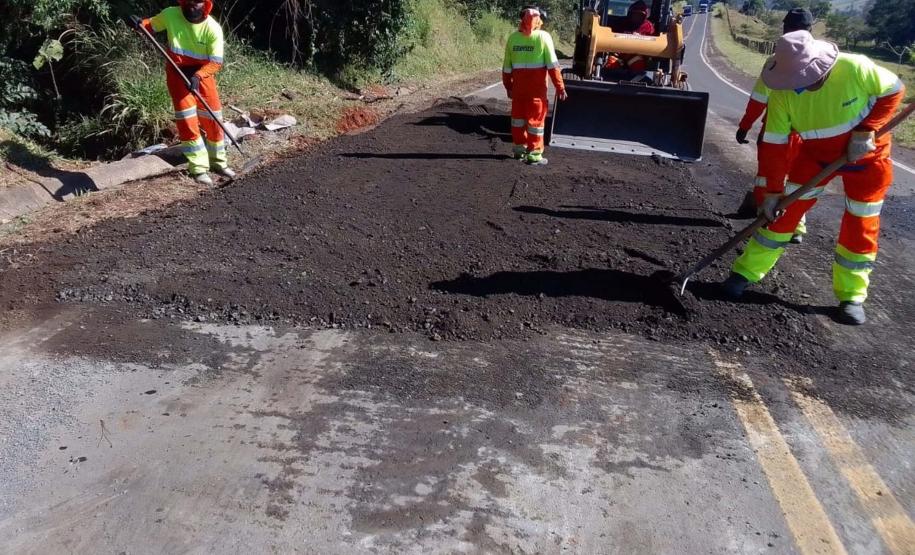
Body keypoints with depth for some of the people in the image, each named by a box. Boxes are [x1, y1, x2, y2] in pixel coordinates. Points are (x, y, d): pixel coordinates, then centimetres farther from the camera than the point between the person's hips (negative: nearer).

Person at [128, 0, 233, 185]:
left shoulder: (213, 28, -16)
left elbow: (216, 62, -17)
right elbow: (152, 25, 7)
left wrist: (198, 76, -32)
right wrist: (139, 23, -15)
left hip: (202, 73, 1)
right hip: (177, 72, 0)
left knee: (213, 118, 5)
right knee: (187, 119, -7)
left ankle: (218, 162, 22)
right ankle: (199, 167, -2)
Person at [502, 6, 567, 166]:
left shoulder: (512, 37, 2)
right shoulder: (543, 36, -9)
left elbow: (507, 66, 7)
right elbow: (552, 65, -11)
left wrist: (508, 86, 19)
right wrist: (560, 87, -6)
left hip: (518, 86, 4)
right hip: (537, 87, -4)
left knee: (518, 116, 18)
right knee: (536, 119, 3)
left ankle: (519, 148, 27)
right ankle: (534, 154, 3)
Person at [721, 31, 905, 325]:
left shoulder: (856, 68, -31)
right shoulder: (782, 94, -24)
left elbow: (892, 92, -14)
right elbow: (774, 145, -19)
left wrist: (866, 132, -24)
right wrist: (772, 192, -18)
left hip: (867, 154, -1)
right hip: (815, 154, 2)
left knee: (861, 224, 1)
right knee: (786, 209, -5)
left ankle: (852, 296, 14)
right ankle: (746, 273, 5)